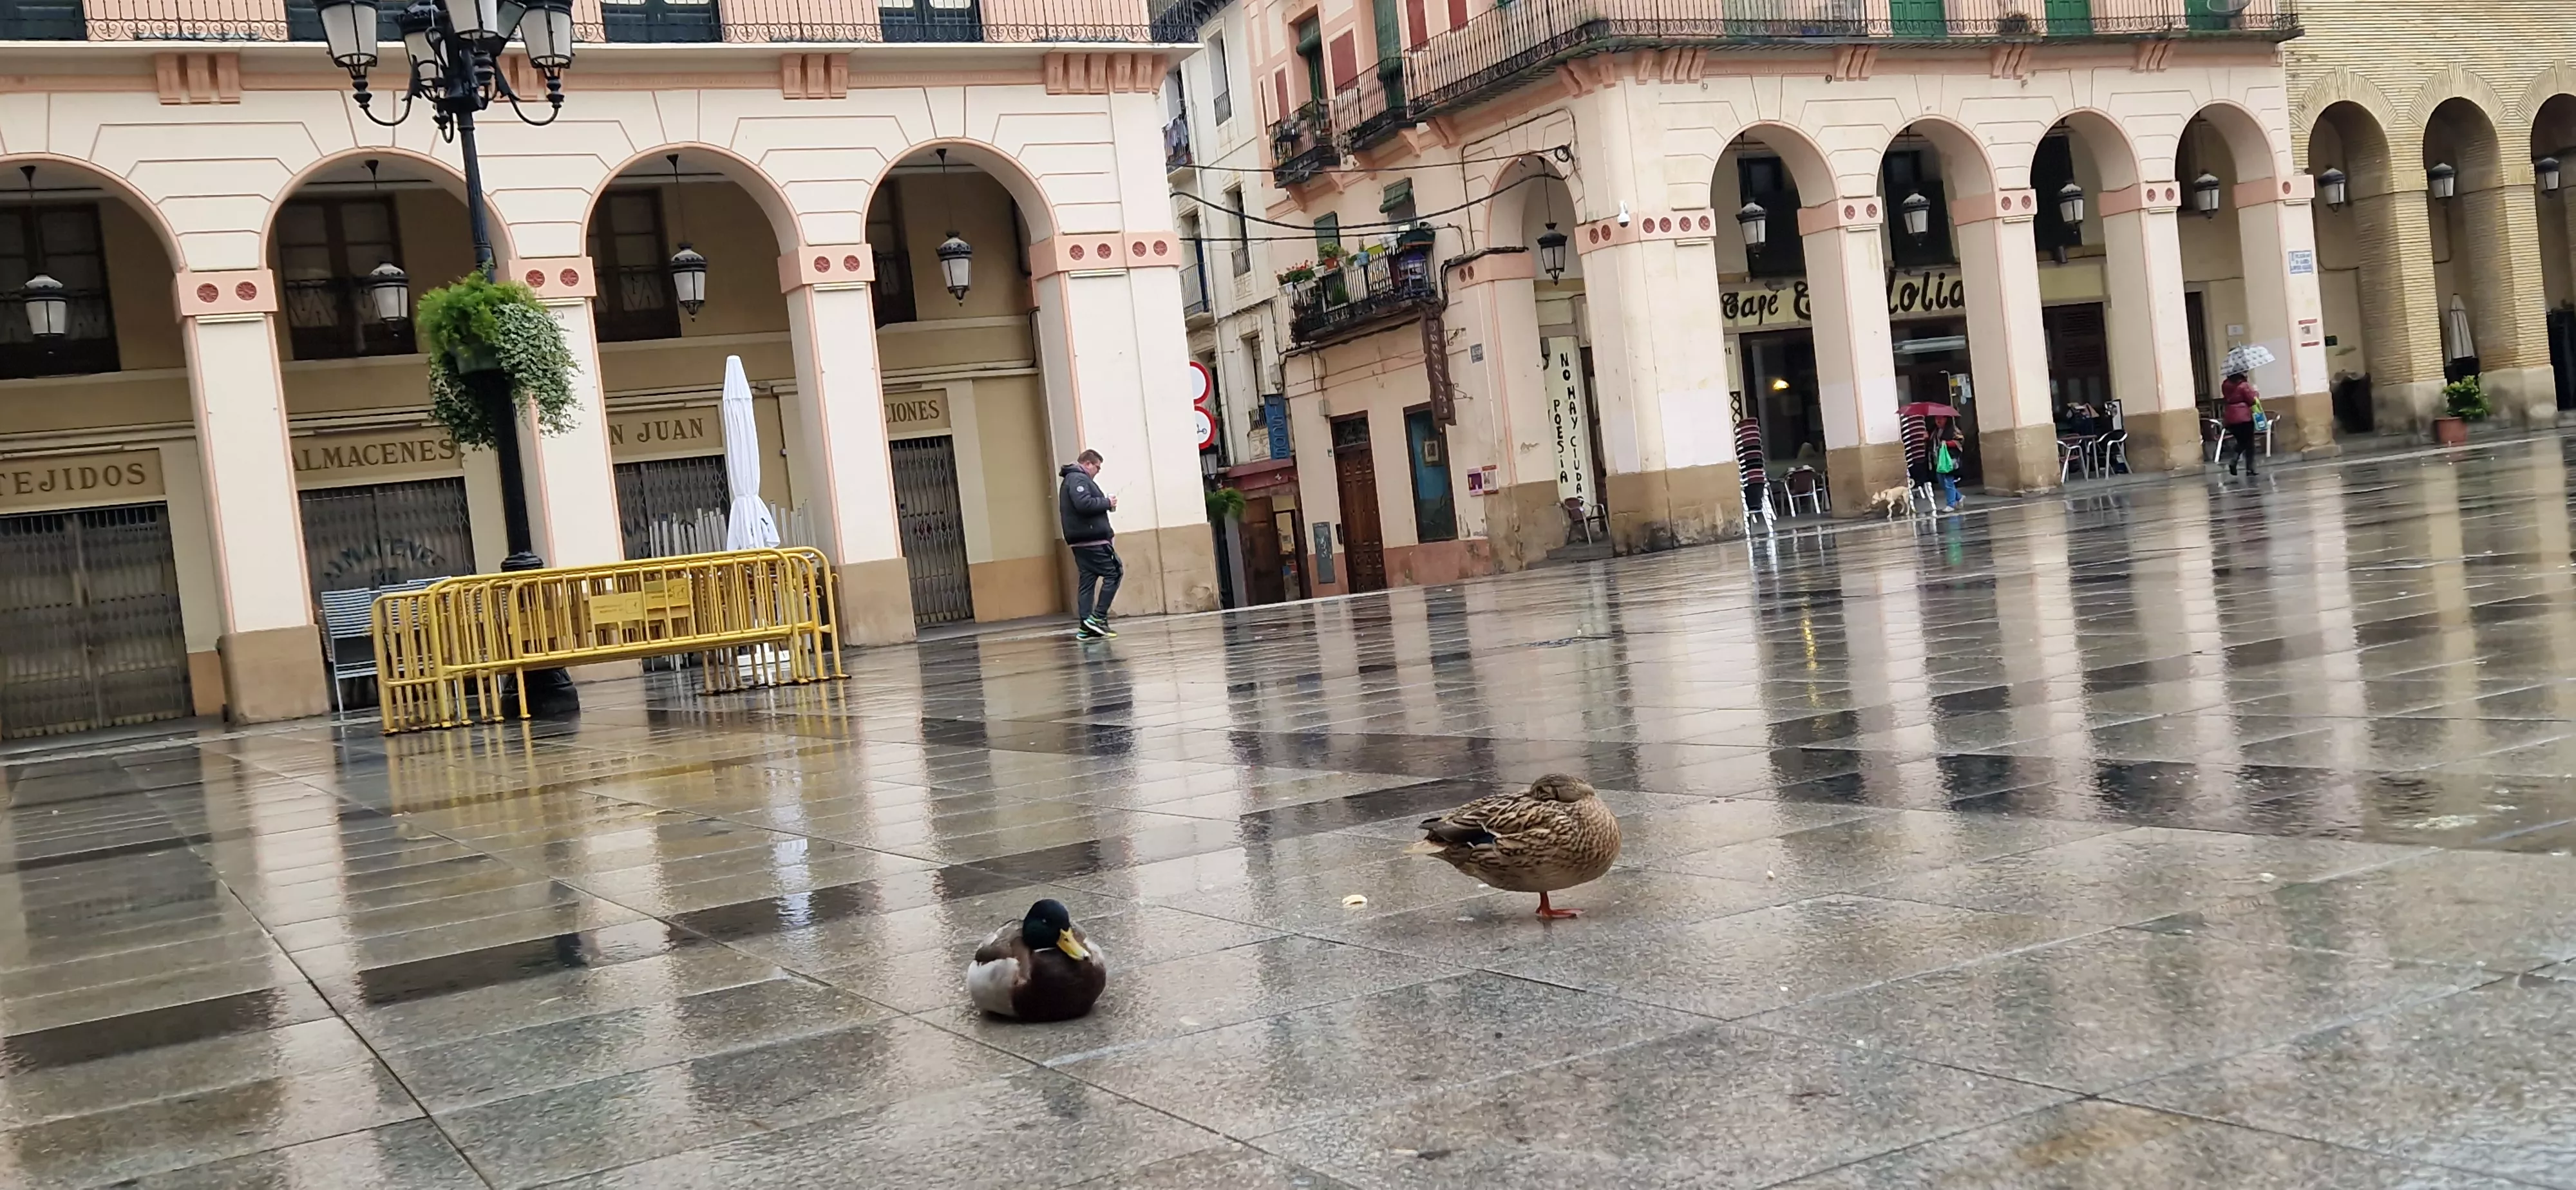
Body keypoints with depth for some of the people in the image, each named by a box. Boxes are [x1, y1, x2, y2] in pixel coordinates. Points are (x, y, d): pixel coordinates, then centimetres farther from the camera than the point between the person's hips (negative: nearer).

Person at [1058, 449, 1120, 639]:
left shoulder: (1072, 479, 22)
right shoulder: (1078, 479, -10)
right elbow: (1084, 504, -24)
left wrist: (1104, 502, 9)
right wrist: (1107, 503, -11)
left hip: (1081, 541, 10)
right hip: (1092, 539, -10)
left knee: (1086, 581, 7)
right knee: (1113, 573, -6)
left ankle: (1085, 626, 4)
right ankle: (1098, 617, -9)